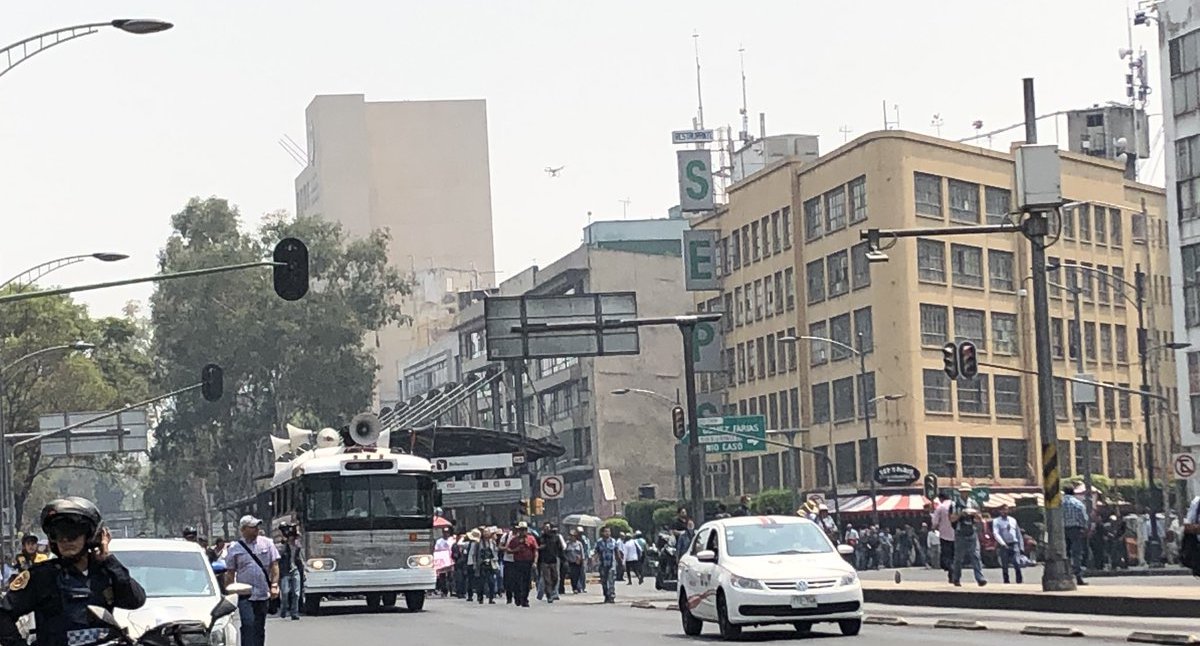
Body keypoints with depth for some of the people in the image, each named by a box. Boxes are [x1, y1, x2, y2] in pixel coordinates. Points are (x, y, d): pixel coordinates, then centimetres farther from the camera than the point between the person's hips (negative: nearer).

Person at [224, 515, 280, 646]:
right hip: (245, 595, -2)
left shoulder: (267, 543, 7)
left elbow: (274, 565, 6)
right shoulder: (234, 549, 2)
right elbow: (230, 573, 5)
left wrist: (274, 585, -4)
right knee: (248, 625, -15)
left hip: (263, 594, 2)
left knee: (260, 628, 9)